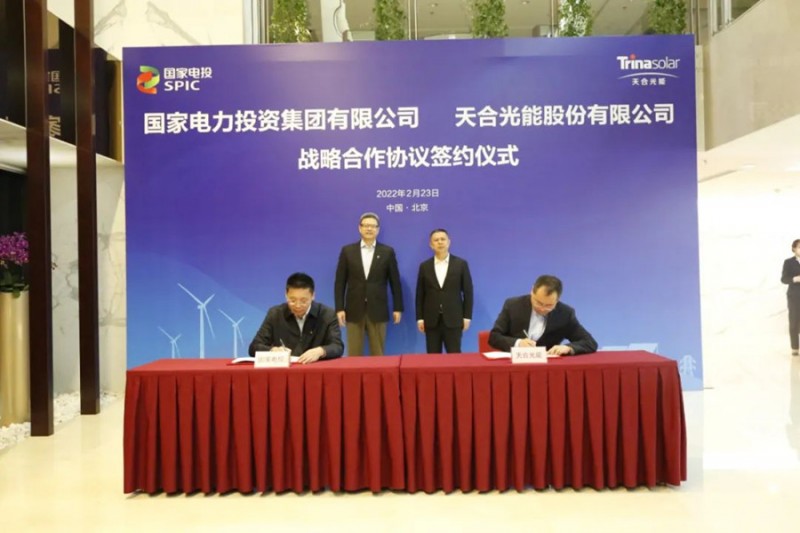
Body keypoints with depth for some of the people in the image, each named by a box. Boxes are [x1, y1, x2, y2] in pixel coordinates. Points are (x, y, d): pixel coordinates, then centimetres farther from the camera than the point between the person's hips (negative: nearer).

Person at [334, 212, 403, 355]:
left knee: (378, 354, 4)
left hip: (378, 310, 0)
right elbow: (340, 282, 3)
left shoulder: (387, 252, 5)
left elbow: (395, 282, 5)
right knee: (354, 354, 3)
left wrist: (398, 308, 1)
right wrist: (339, 308, -4)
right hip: (354, 310, 0)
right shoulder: (347, 251, 5)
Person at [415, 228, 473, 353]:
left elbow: (468, 292, 2)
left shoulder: (461, 264, 2)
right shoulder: (424, 266, 7)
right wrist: (419, 318, 1)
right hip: (431, 320, 2)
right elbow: (420, 294, 7)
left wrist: (467, 317, -3)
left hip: (453, 319, -2)